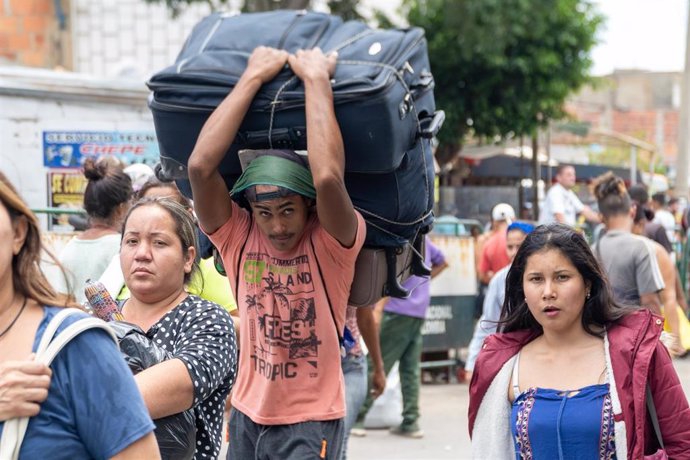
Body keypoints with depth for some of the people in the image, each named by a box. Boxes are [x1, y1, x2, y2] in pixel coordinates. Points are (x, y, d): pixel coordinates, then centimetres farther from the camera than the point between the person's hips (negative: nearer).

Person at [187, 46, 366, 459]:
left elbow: (328, 178, -32)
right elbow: (200, 165, -17)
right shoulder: (237, 235, -3)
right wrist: (253, 78, -13)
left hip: (312, 421, -4)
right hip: (247, 416, 4)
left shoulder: (332, 241, -11)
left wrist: (317, 79, -22)